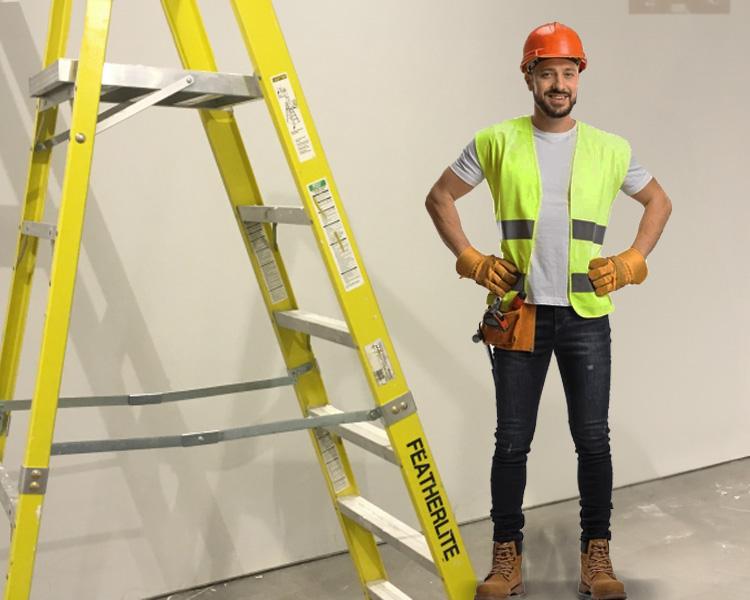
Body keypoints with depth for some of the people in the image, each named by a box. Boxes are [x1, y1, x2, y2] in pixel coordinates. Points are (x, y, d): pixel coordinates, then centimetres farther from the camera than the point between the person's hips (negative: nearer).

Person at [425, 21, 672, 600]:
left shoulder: (610, 149, 5)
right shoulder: (497, 142, 1)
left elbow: (659, 201, 18)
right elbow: (439, 197, 9)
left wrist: (632, 262, 4)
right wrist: (472, 261, -1)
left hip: (587, 317, 1)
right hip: (518, 314, -1)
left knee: (593, 439, 5)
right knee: (512, 442, 6)